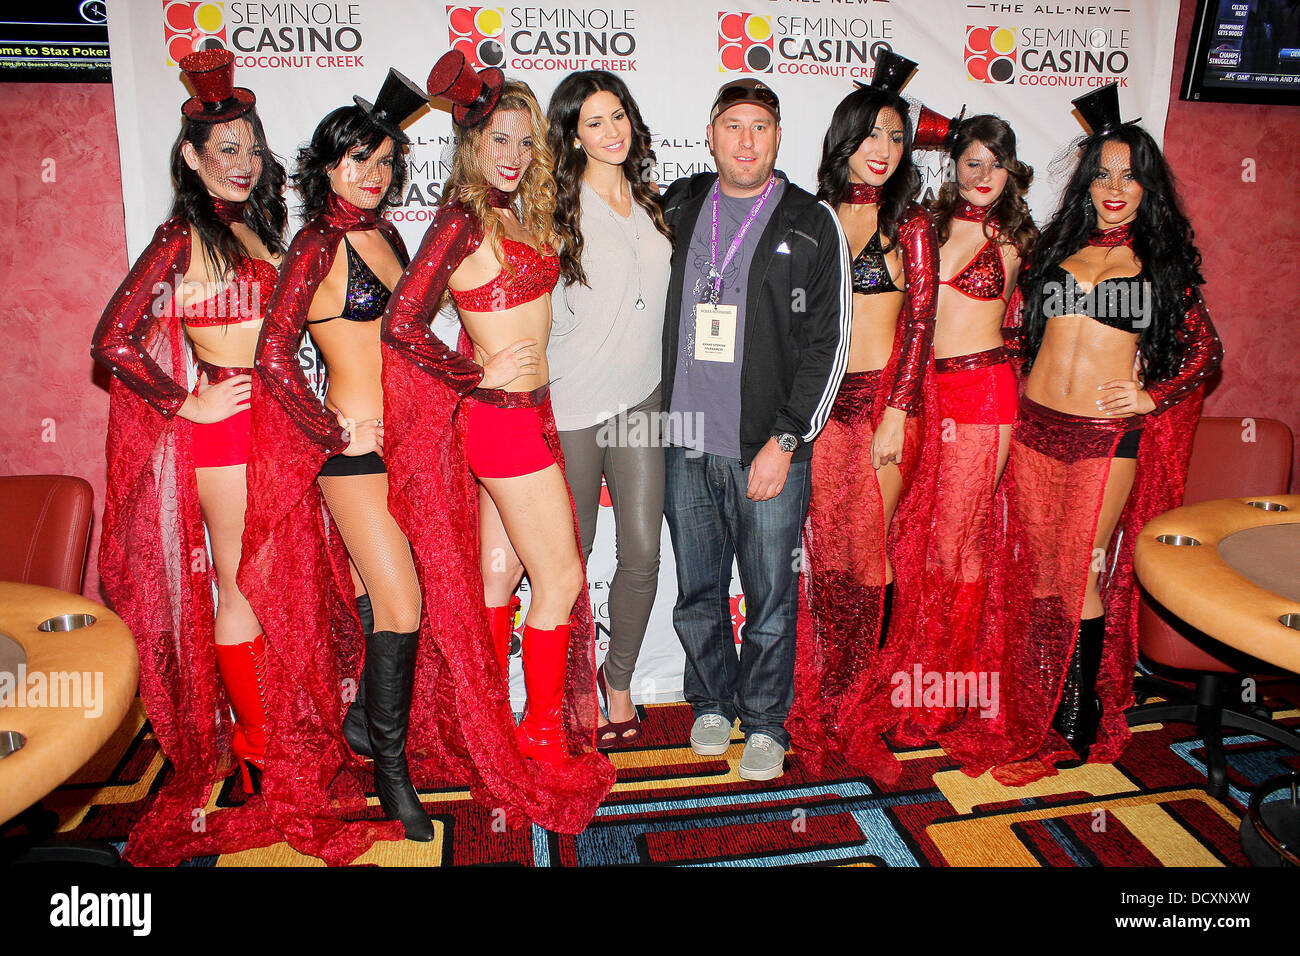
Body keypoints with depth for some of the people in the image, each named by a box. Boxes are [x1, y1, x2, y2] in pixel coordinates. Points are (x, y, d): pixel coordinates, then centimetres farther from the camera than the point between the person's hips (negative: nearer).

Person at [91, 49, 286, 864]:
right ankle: (255, 747, 17)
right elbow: (113, 340, -14)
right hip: (222, 427, -7)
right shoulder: (183, 239, -9)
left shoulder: (257, 229, 13)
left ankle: (279, 724, 29)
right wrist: (186, 404, -11)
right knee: (239, 586, 3)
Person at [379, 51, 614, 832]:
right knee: (561, 577, 0)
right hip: (504, 416, -8)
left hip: (521, 410, 8)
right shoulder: (463, 221, -13)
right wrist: (481, 380, -13)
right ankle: (544, 735, 17)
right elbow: (401, 325, -18)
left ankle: (491, 728, 29)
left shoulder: (517, 215, 11)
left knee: (498, 572, 14)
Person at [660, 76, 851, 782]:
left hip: (769, 449, -3)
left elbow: (828, 342, -3)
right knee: (698, 593, 12)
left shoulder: (812, 225, 1)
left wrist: (785, 439, -10)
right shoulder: (677, 208, 11)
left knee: (770, 598, 4)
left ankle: (765, 722, 24)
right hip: (686, 445, 3)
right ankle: (713, 703, 33)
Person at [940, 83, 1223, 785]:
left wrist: (1154, 396, -5)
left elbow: (1206, 349, 9)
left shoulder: (1162, 260, 6)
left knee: (1082, 576, -2)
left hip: (1108, 437, -3)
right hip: (1034, 428, 3)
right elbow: (1019, 331, 18)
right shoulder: (1056, 247, 12)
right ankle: (1029, 709, 23)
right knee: (1034, 573, 8)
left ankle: (1078, 721, 14)